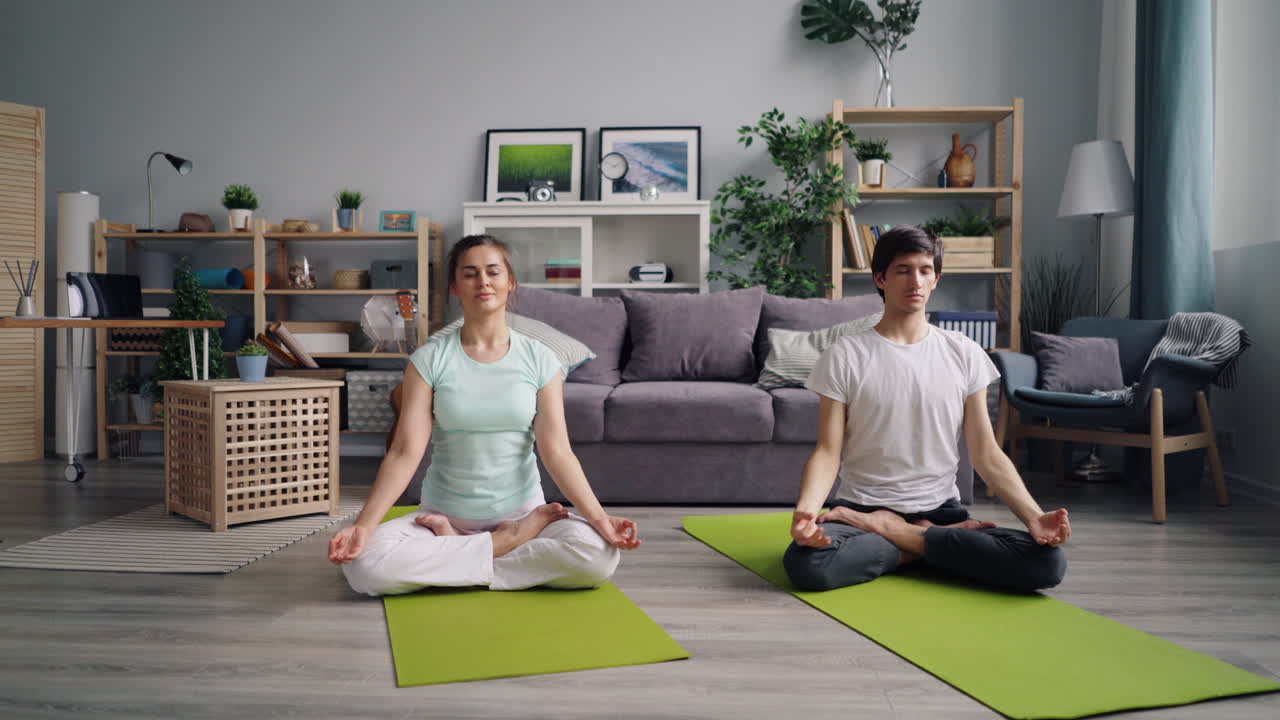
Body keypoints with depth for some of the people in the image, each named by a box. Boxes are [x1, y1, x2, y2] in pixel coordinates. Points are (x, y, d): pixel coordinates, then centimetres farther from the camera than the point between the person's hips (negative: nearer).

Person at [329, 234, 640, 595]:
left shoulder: (539, 359, -2)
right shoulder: (429, 359, -3)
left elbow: (556, 450, -8)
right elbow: (406, 451, -10)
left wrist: (599, 518, -21)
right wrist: (363, 525, -23)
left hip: (523, 510, 0)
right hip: (443, 514, 0)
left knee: (599, 554, -29)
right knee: (364, 563, -29)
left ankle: (453, 551, -10)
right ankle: (510, 542, -12)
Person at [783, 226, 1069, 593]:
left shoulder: (964, 354, 4)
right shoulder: (845, 355, -3)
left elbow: (986, 453, 3)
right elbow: (828, 451, -7)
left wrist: (1034, 516, -13)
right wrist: (805, 509, -27)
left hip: (940, 509, 2)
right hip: (860, 507, -2)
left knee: (1047, 561, -23)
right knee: (807, 563, -35)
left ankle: (898, 534, -10)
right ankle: (932, 543, -11)